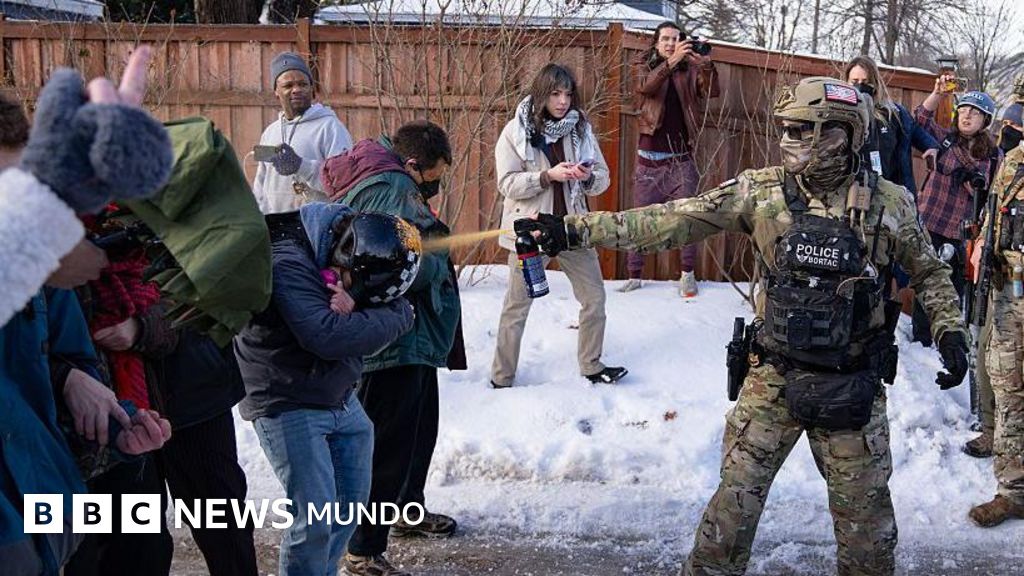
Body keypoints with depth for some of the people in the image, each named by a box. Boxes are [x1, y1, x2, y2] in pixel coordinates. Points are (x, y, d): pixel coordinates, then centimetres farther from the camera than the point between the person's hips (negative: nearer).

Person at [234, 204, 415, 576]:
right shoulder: (288, 264, -24)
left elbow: (367, 335, -1)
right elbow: (327, 336, -31)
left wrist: (353, 311, -24)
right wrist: (398, 316, -23)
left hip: (339, 399, 8)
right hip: (289, 405, -8)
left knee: (351, 501, 16)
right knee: (315, 521, -9)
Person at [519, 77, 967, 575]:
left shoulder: (888, 204, -6)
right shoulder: (762, 190, -6)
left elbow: (930, 272, 11)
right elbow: (671, 221, -10)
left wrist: (950, 332, -4)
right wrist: (573, 230, -17)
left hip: (853, 383, 0)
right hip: (774, 378, 0)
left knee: (863, 506, 11)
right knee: (737, 494, 5)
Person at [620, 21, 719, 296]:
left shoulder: (689, 70, 4)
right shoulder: (646, 68, 4)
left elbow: (712, 91, -10)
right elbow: (645, 86, -18)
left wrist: (706, 64, -28)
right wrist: (671, 62, -34)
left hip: (680, 160, 0)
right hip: (649, 159, 0)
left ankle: (687, 273, 14)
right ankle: (634, 275, 11)